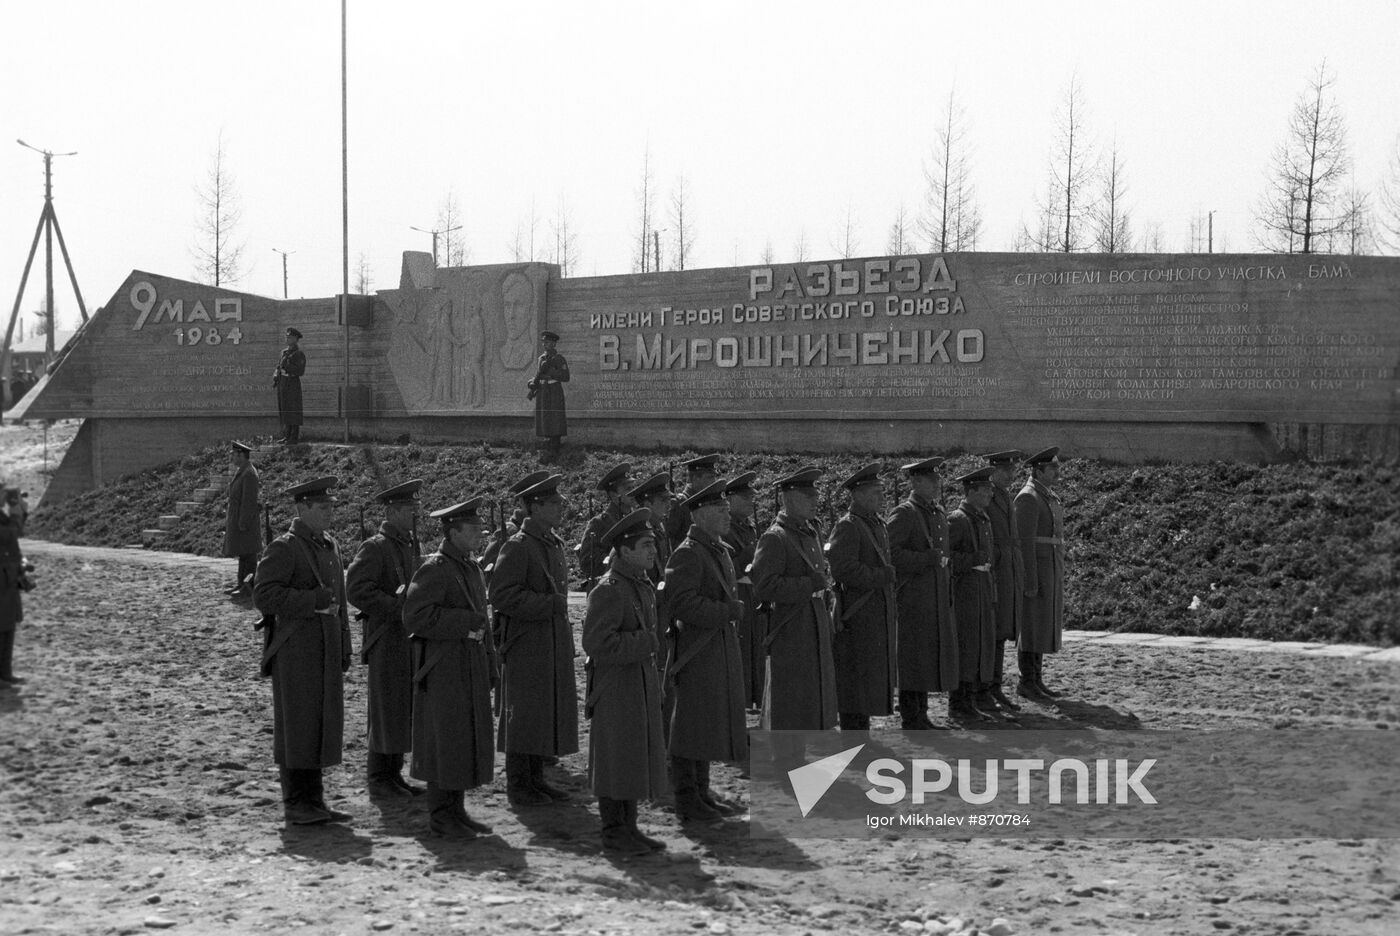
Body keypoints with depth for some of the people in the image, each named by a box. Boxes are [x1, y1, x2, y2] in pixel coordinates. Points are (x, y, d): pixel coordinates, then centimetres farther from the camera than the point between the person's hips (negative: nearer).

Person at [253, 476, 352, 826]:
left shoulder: (330, 548, 16)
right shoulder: (283, 549, -9)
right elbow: (264, 596, -17)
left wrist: (344, 651, 18)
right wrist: (313, 601, -21)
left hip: (327, 651, 8)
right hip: (295, 651, -8)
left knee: (323, 726, 9)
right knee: (297, 728, -3)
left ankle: (313, 801, 16)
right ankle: (295, 804, 3)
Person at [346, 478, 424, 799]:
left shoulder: (410, 547, 14)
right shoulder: (375, 547, -12)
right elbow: (357, 590, -20)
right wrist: (399, 609, -21)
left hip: (410, 640, 8)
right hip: (386, 640, -8)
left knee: (405, 710, 11)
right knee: (386, 709, -3)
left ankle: (394, 775, 18)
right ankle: (378, 779, 5)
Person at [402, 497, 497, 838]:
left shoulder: (472, 568, 14)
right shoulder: (434, 570, -14)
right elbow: (416, 617, -22)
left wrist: (489, 666, 17)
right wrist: (466, 623, -20)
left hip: (472, 670, 9)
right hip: (443, 669, -9)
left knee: (470, 741, 11)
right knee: (445, 740, -4)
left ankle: (457, 811, 19)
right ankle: (441, 817, 4)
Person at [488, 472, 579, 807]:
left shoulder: (556, 544, 14)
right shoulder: (516, 548, -14)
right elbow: (502, 597, -19)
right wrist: (548, 604, -20)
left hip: (556, 644, 9)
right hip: (526, 645, -9)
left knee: (551, 712, 12)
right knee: (525, 713, -3)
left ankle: (536, 778, 22)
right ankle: (518, 785, 6)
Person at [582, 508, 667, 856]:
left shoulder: (643, 586, 12)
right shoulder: (608, 590, -18)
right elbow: (597, 644, -23)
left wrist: (656, 684, 19)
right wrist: (646, 642, -19)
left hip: (643, 685, 9)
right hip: (615, 687, -9)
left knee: (638, 757, 13)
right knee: (616, 760, -2)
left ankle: (629, 828, 21)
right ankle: (613, 835, 6)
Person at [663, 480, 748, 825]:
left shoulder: (720, 551, 14)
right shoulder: (687, 554, -16)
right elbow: (682, 603, -24)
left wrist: (734, 609, 11)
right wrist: (729, 611, -20)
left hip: (722, 649, 9)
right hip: (697, 651, -9)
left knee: (713, 720, 16)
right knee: (692, 723, -3)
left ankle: (702, 790, 27)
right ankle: (687, 801, 4)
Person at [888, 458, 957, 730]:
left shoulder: (938, 513, 16)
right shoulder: (904, 513, -11)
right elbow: (890, 553, -20)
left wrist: (948, 595, 19)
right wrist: (928, 559, -20)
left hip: (937, 598, 8)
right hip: (912, 598, -8)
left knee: (932, 655, 11)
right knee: (912, 657, -4)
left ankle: (921, 714, 20)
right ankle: (910, 720, 2)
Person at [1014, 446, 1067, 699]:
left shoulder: (1049, 496, 17)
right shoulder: (1027, 498, -14)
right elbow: (1024, 542, -18)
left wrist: (1056, 578, 21)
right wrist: (1030, 581, -21)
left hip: (1051, 569, 10)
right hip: (1034, 568, -10)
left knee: (1043, 626, 10)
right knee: (1032, 625, -6)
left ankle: (1036, 680, 15)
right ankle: (1026, 682, -1)